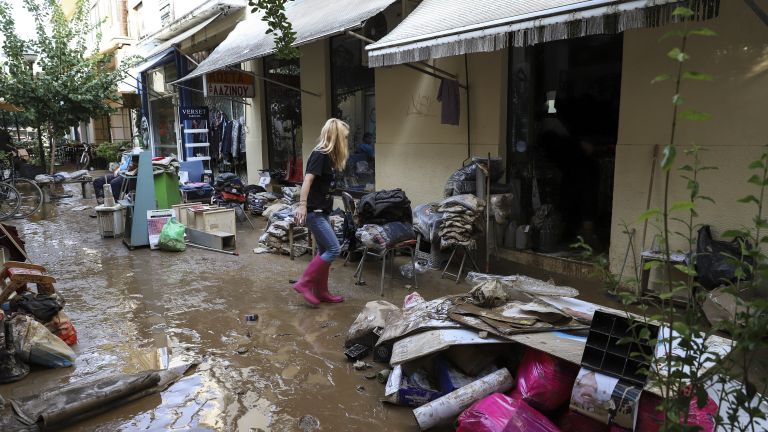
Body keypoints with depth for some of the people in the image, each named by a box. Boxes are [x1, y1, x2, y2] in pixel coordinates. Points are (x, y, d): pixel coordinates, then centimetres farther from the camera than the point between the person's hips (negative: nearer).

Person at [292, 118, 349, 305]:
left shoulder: (328, 156, 13)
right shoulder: (320, 155, -14)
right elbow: (308, 179, -22)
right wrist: (302, 205, -29)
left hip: (321, 212, 10)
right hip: (314, 212, -10)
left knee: (324, 251, 12)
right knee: (334, 249, -10)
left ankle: (321, 292, 20)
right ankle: (304, 284, -3)